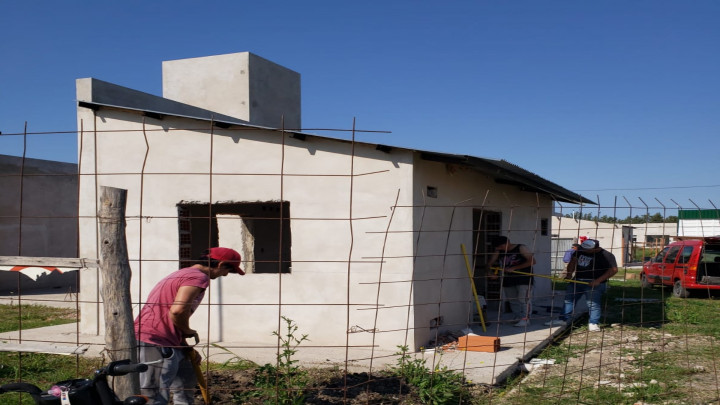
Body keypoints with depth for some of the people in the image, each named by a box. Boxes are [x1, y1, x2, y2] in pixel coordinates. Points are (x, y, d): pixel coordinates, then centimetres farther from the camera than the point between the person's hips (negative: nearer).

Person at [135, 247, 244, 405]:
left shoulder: (183, 274, 22)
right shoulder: (198, 277, -11)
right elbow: (177, 310, -26)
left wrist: (186, 348, 17)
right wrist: (188, 331, -6)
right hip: (155, 344, -11)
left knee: (188, 378, 25)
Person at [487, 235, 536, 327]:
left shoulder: (521, 248, -10)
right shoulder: (498, 252, 6)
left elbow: (532, 261, -19)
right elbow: (490, 263, 6)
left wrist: (513, 268, -21)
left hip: (524, 278, -6)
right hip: (508, 279, 6)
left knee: (524, 299, -9)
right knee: (513, 300, 11)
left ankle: (525, 319, -5)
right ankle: (517, 318, 21)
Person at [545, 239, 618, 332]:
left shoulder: (606, 255, -13)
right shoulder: (580, 250, 4)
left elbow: (613, 270, -15)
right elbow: (573, 261, 13)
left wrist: (598, 280, -20)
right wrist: (569, 273, -1)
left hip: (594, 283, -6)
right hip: (577, 280, 6)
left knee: (593, 303, -7)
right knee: (569, 299, 10)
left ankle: (593, 323, 6)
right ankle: (563, 319, 19)